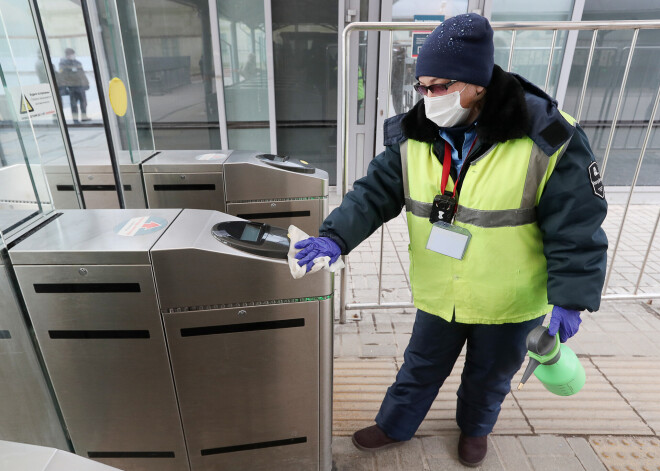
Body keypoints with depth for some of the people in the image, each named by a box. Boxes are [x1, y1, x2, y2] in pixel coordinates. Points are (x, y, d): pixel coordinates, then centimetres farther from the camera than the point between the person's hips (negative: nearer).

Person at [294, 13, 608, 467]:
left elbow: (577, 226, -15)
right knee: (421, 367, 23)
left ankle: (475, 428, 56)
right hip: (438, 296, 2)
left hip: (510, 304, -1)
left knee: (490, 376, 25)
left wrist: (568, 298, -16)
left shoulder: (549, 139, -21)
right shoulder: (411, 137, -11)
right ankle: (394, 425, 49)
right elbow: (374, 194, -11)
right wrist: (335, 237, -27)